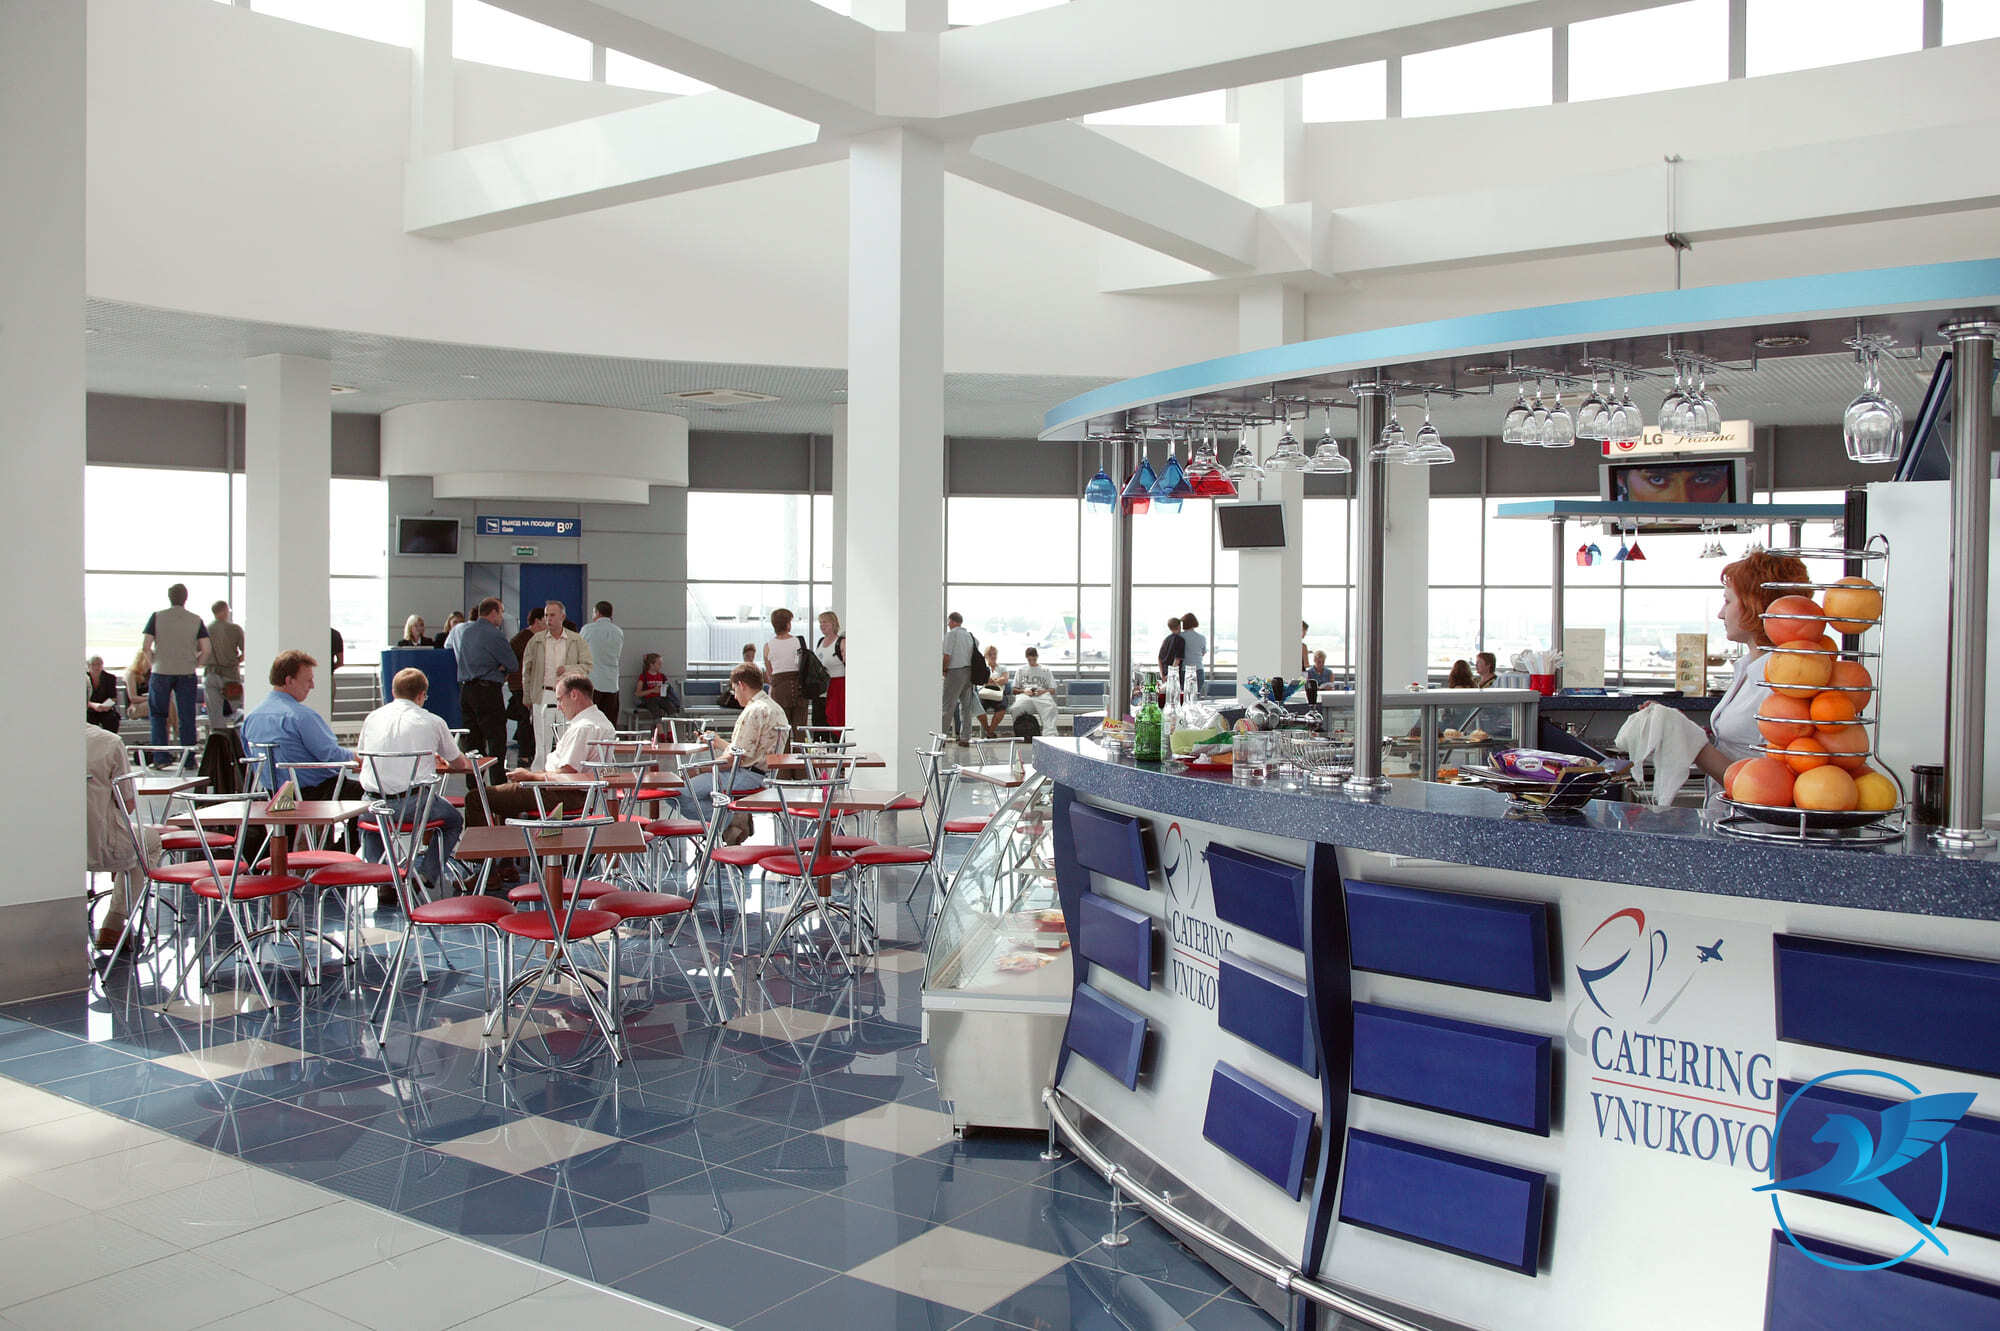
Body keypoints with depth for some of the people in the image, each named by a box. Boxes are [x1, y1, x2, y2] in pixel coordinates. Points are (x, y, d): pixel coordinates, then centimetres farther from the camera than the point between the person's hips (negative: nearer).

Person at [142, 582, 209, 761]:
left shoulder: (157, 617, -1)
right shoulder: (196, 620, 2)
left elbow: (146, 646, -5)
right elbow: (206, 649, -2)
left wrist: (155, 661, 13)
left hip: (161, 672, 0)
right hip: (187, 673, 0)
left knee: (158, 715, 12)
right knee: (187, 717, 5)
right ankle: (189, 758, 4)